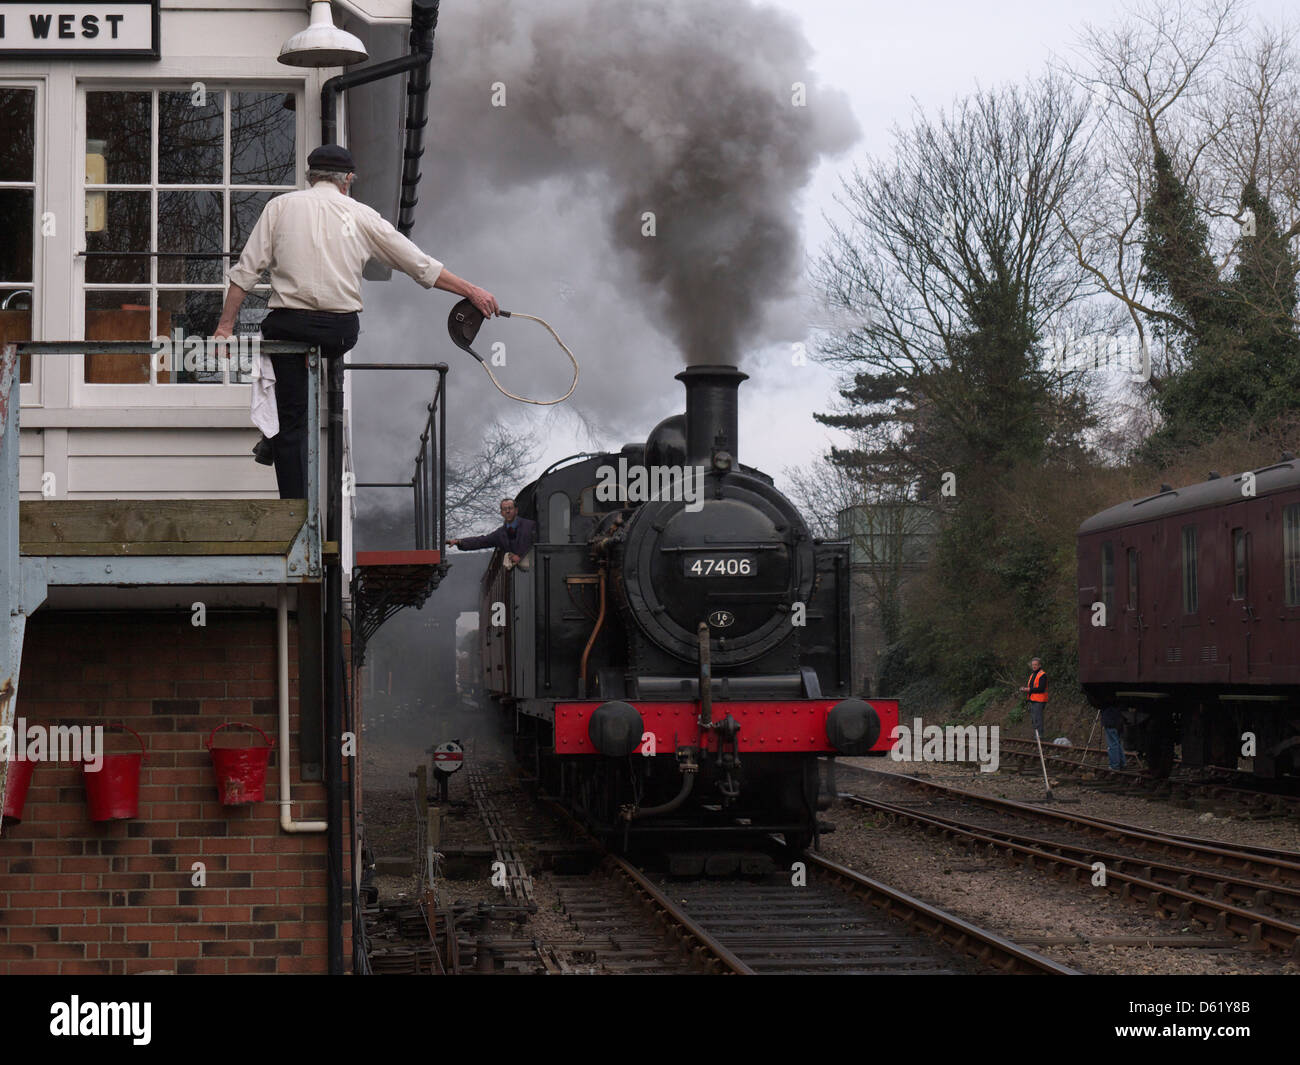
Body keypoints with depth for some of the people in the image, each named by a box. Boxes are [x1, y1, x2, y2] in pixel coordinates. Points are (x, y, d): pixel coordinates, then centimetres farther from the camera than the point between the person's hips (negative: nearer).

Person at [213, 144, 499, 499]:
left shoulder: (280, 206, 7)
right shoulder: (361, 215, 9)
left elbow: (247, 270, 1)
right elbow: (421, 265, 11)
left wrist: (225, 326, 5)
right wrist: (472, 291, 20)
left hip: (290, 324, -1)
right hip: (341, 330, 1)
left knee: (291, 421, 5)